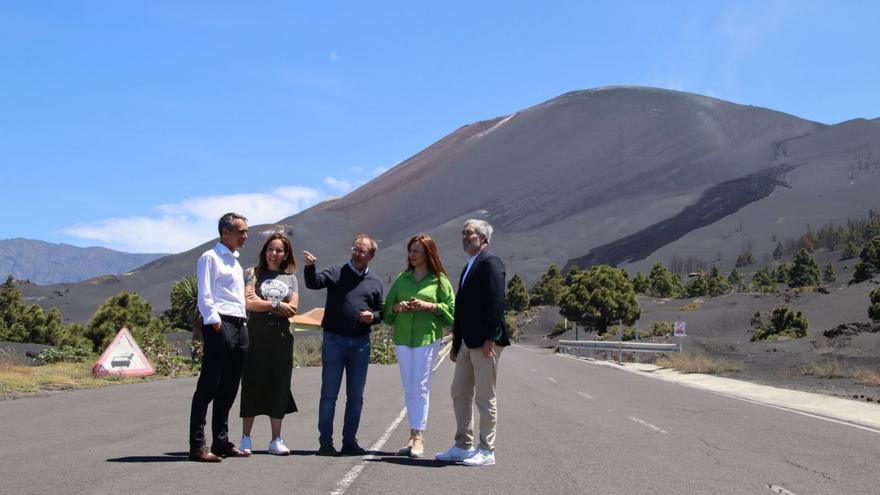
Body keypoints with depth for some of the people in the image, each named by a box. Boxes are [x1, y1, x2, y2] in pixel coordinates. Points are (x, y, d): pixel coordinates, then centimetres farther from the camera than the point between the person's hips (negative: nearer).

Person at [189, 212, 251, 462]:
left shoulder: (235, 262, 24)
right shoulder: (210, 258, -2)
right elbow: (204, 297, -10)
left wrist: (243, 325, 15)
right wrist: (216, 325, -17)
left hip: (240, 326, 9)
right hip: (219, 326, -9)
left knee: (229, 388, 11)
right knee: (208, 387, -8)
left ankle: (221, 442, 17)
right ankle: (197, 446, -8)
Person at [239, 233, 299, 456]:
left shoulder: (290, 278, 15)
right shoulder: (252, 274, 7)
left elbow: (292, 308, 0)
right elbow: (248, 303, -9)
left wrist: (261, 303, -5)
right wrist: (276, 305, -5)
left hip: (282, 337, 3)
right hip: (256, 336, -3)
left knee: (279, 386, 2)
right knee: (252, 384, -2)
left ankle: (276, 440, 7)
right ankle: (246, 438, 6)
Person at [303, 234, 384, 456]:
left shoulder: (375, 282, 10)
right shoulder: (336, 272, 2)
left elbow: (381, 312, 16)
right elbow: (313, 283, -14)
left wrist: (373, 317, -6)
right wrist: (309, 267, -34)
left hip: (361, 342, 3)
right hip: (334, 339, -3)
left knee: (355, 396, 8)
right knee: (329, 394, 0)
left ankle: (349, 441, 17)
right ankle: (325, 442, 6)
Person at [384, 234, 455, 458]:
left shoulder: (439, 280, 1)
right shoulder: (402, 279, 13)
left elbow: (451, 308, -2)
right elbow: (387, 306, 16)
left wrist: (428, 306, -13)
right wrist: (397, 307, -6)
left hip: (427, 337, -4)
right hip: (402, 338, 4)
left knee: (420, 388, -7)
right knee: (408, 389, 6)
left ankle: (418, 436, -5)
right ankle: (414, 435, 12)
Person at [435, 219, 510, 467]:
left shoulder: (490, 263, -9)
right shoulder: (469, 266, 19)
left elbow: (496, 303, -17)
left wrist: (490, 339, -22)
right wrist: (456, 342, 17)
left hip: (485, 342, -9)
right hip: (467, 342, 9)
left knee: (485, 397, -2)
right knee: (460, 393, 11)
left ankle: (486, 451, 5)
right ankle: (463, 446, 20)